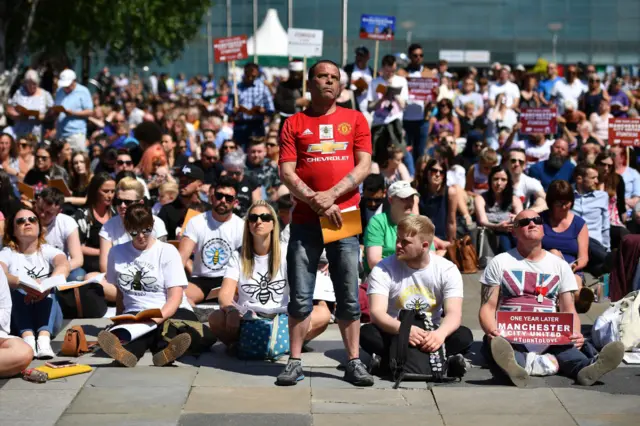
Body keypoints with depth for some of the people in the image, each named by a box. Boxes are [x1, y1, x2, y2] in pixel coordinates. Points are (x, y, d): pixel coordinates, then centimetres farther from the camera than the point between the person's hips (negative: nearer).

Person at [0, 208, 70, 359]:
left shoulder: (48, 251, 6)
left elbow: (64, 266, -17)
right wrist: (23, 284, -40)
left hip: (48, 319, 0)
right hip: (18, 320, 0)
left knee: (46, 291, -26)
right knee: (17, 291, -26)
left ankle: (44, 339, -47)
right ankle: (27, 338, -47)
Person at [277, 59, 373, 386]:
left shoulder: (355, 120, 11)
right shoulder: (294, 123, 9)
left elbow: (364, 166, 2)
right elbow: (286, 172, 0)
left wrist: (331, 195, -11)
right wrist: (315, 201, -12)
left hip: (345, 216, 0)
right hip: (305, 218, 0)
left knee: (349, 296, 1)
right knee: (300, 296, 0)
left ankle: (354, 363, 7)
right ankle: (295, 362, 6)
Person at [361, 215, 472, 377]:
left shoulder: (447, 270, -7)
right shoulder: (383, 270, -10)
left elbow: (454, 313, -18)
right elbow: (377, 313, -23)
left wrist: (440, 333, -43)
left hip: (431, 335, 1)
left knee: (464, 336, -27)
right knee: (367, 334, -31)